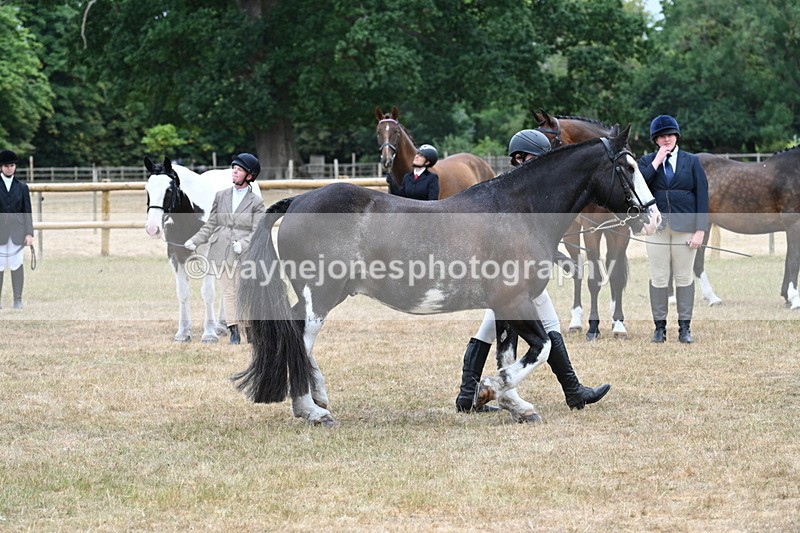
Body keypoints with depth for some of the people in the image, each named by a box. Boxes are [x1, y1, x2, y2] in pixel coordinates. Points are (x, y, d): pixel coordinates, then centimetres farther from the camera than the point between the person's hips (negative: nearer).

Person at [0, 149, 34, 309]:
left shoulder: (22, 187, 7)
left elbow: (27, 211, 6)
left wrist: (29, 233, -2)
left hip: (17, 230, 1)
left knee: (17, 265, -1)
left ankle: (18, 300, 4)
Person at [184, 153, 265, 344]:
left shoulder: (256, 202, 0)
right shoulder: (221, 196, 11)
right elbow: (210, 225, 14)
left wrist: (243, 244, -23)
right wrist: (195, 241, 3)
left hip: (244, 254, -4)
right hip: (221, 252, 4)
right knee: (228, 291, 4)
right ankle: (234, 332, 7)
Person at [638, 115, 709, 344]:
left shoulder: (692, 161, 6)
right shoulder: (647, 161, 8)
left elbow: (702, 196, 1)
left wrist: (700, 230, -7)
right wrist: (656, 162, -10)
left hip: (685, 226, -1)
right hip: (657, 227, 1)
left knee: (685, 277, 2)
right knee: (659, 278, 1)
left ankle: (684, 327, 7)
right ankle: (659, 326, 7)